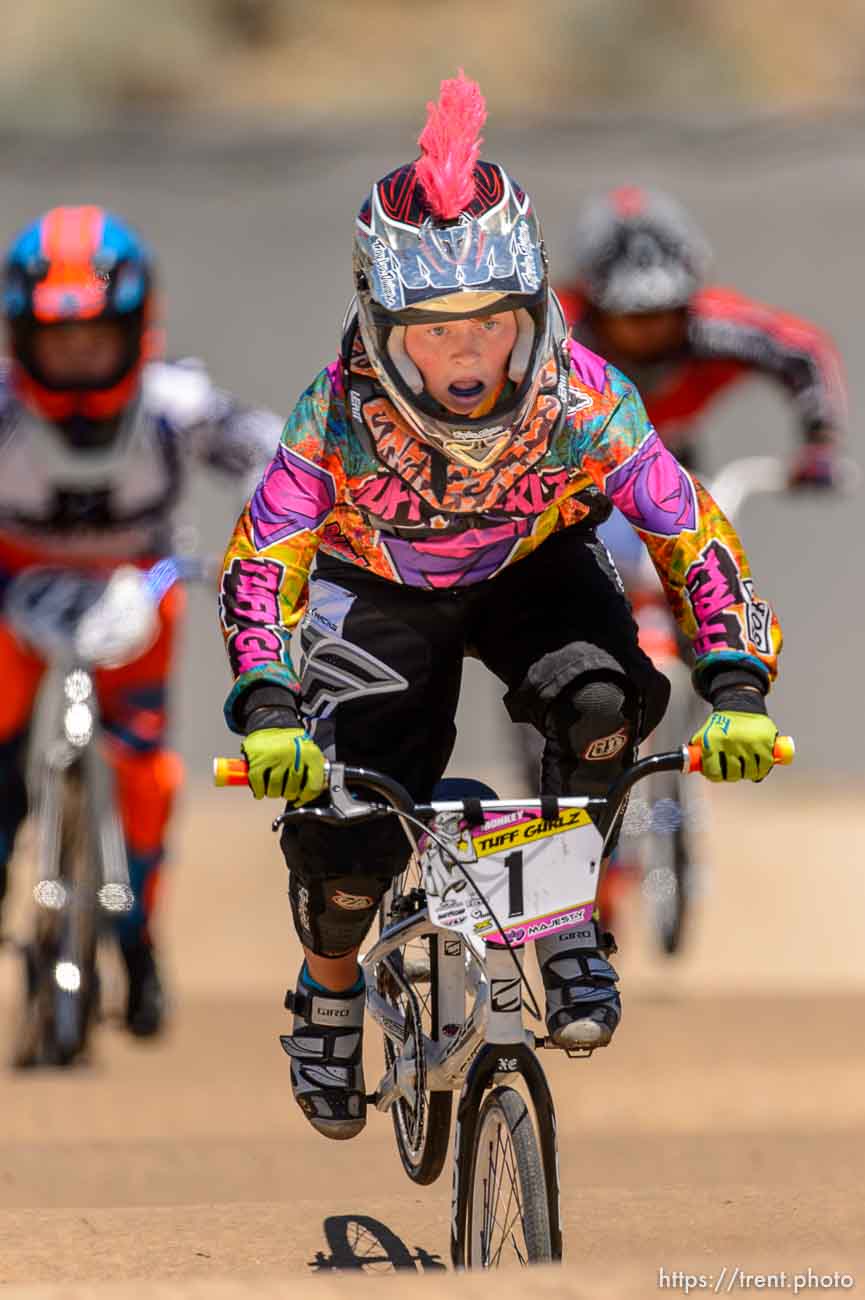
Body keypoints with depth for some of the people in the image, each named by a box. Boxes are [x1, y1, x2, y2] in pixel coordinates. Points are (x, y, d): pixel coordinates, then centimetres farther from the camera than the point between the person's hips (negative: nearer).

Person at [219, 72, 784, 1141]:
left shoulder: (581, 400, -32)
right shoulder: (342, 413, -34)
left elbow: (693, 535, -27)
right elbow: (260, 564, -32)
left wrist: (737, 692, -39)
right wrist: (268, 713, -47)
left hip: (532, 570, 1)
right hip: (382, 591, 0)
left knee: (600, 701, -32)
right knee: (343, 829, -16)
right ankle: (329, 993, 18)